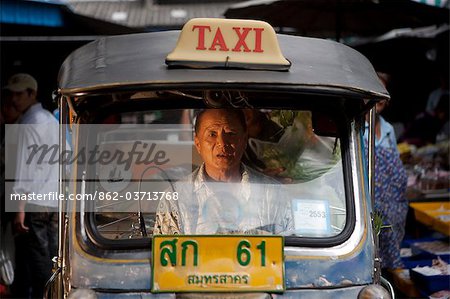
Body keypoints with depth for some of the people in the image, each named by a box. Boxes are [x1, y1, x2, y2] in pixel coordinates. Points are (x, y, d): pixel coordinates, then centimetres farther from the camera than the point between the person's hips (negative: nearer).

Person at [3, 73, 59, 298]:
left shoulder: (28, 124, -9)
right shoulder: (51, 120, 17)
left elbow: (24, 168, -16)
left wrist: (20, 208, -18)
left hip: (33, 203, -8)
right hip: (54, 203, 8)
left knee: (36, 261, -5)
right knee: (49, 259, 11)